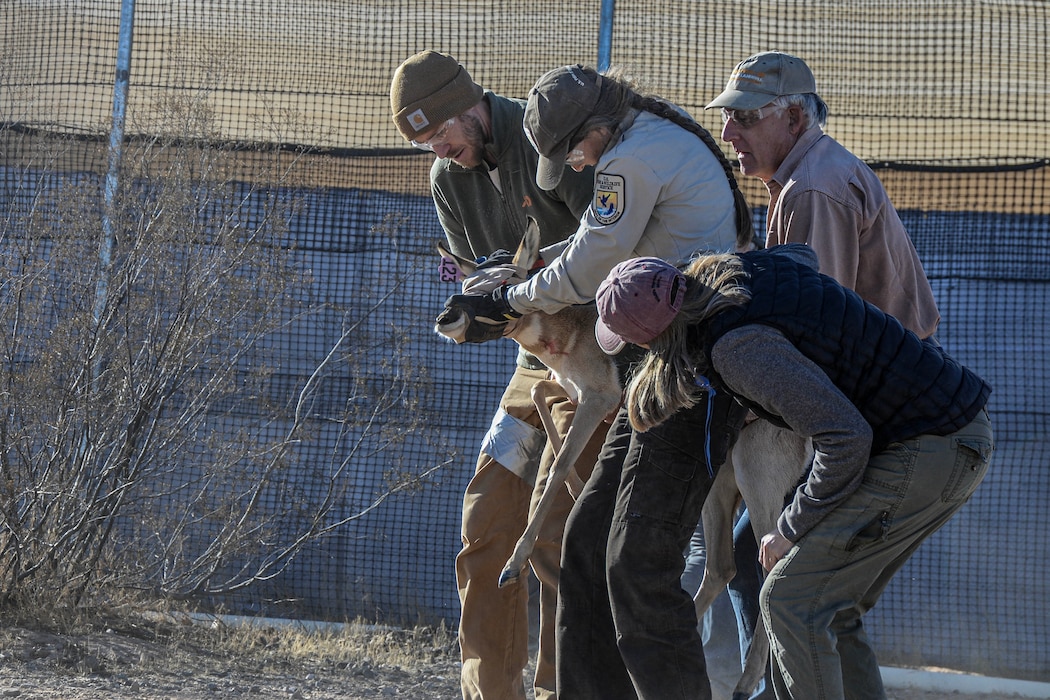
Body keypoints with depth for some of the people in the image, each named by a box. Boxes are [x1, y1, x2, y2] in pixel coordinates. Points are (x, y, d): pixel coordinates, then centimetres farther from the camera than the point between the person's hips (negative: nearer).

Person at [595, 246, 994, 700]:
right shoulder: (737, 268, 4)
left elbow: (846, 439, -26)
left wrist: (790, 532, -12)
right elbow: (802, 253, 31)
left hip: (931, 450, -10)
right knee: (829, 610, 12)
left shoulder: (738, 346, -23)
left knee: (790, 601, -9)